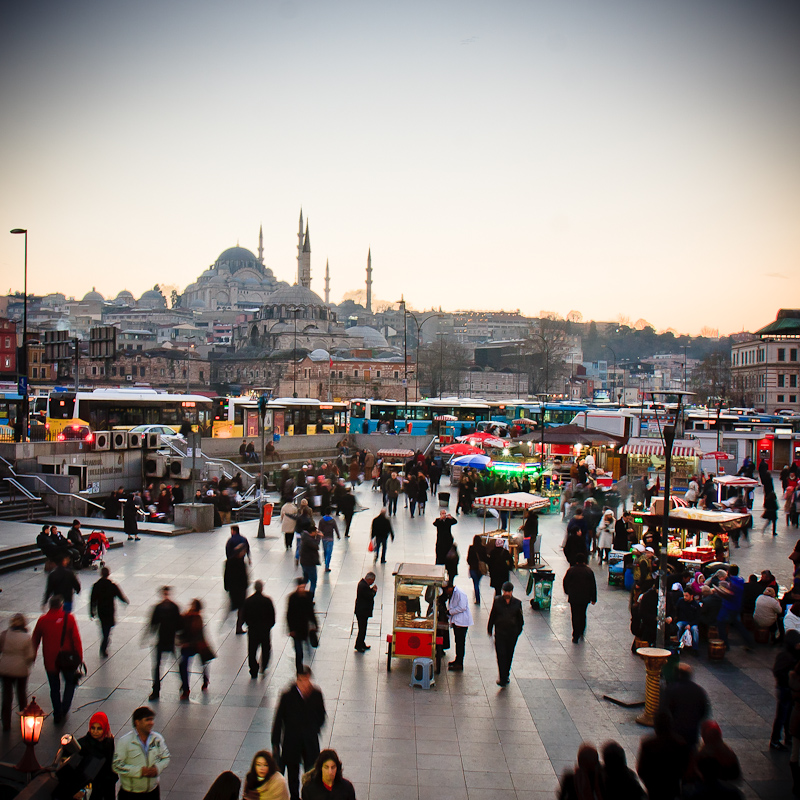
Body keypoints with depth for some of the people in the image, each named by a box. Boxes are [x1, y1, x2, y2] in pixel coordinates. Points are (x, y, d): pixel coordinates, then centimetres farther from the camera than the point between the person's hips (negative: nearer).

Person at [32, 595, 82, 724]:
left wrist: (33, 656, 21)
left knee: (54, 688, 13)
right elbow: (76, 639, -10)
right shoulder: (68, 618, -9)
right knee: (70, 682, 19)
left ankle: (57, 715, 14)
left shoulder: (42, 620, -1)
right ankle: (65, 708, 3)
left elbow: (35, 640, 8)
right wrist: (79, 657, -4)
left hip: (50, 660, 2)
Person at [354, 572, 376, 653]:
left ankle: (362, 644, 29)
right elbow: (370, 597, -25)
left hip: (363, 611, 11)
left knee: (363, 628, 19)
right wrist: (374, 591, -8)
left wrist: (372, 589, 0)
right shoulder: (363, 586, -25)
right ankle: (358, 646, 8)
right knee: (362, 629, -2)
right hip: (362, 612, -11)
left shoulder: (363, 583, 7)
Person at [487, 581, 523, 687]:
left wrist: (519, 631, 9)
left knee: (509, 655, 11)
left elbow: (520, 619, 9)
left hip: (512, 633, 1)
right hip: (499, 632, -1)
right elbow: (492, 616, 5)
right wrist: (490, 629, 7)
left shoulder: (517, 603, -1)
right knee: (501, 654, -8)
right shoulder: (497, 601, -2)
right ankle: (503, 678, -7)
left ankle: (505, 675, 29)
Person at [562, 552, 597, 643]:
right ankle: (581, 633, 28)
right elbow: (593, 586, 1)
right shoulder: (589, 571, -2)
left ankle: (576, 636, -2)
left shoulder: (571, 570, -6)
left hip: (573, 598, -2)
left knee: (575, 616, 2)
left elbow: (565, 582, 2)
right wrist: (593, 598, 8)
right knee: (583, 614, 20)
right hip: (585, 598, 2)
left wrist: (567, 592, 20)